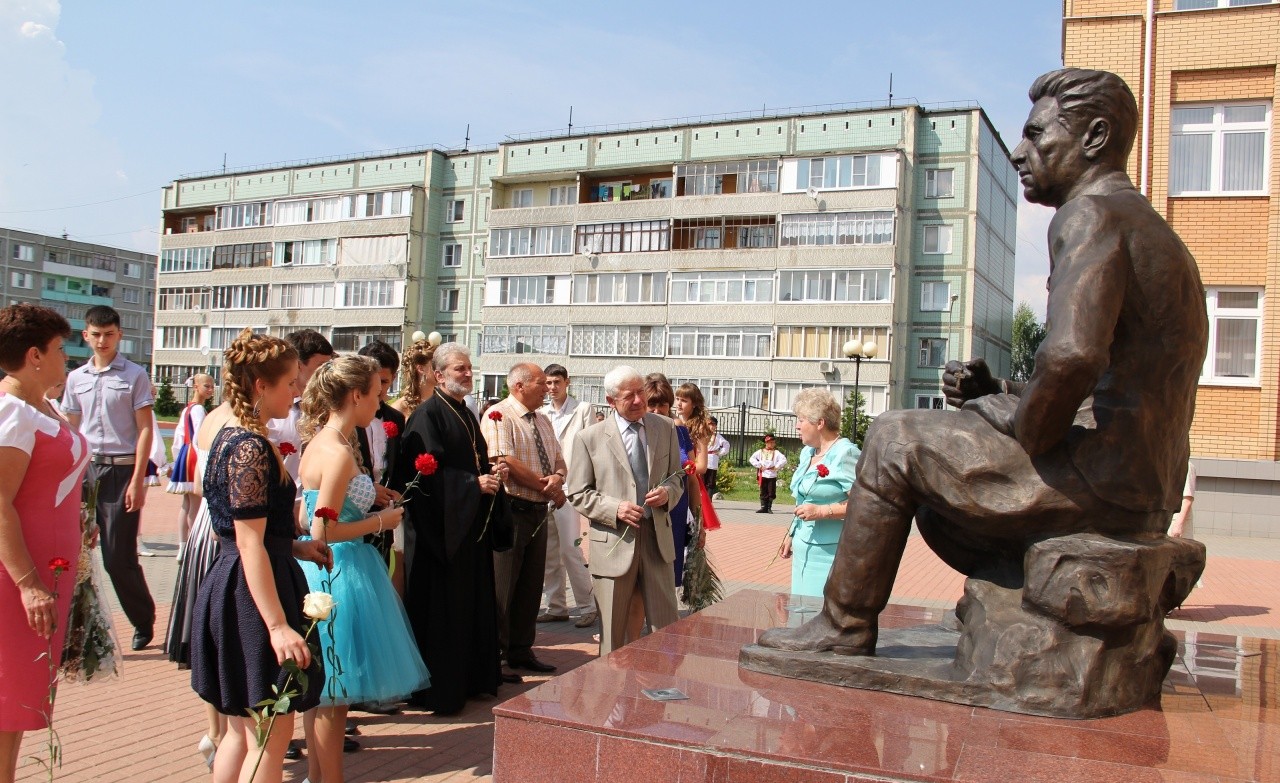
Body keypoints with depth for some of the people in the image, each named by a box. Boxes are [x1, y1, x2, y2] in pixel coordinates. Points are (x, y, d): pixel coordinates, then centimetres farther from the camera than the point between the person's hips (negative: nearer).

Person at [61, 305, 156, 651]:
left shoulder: (134, 375, -1)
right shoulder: (76, 378, 11)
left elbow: (145, 430, -4)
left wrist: (137, 481, -10)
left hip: (121, 470, -4)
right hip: (85, 469, 4)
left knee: (119, 557, -1)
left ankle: (144, 621, 20)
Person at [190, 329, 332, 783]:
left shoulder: (231, 437, 13)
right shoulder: (250, 448, -18)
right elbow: (250, 545, -22)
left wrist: (296, 548, 16)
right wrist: (278, 626, -24)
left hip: (232, 590, 10)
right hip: (253, 595, -10)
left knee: (243, 729, 18)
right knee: (273, 732, -2)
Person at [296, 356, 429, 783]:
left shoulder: (320, 442, 9)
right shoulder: (339, 452, -20)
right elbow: (323, 531, -22)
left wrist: (368, 496, 14)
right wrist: (380, 521, -11)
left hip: (323, 569, 10)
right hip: (338, 572, -10)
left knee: (325, 692, 18)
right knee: (332, 696, 3)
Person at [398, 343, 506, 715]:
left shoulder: (466, 415, 16)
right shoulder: (427, 415, -11)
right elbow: (426, 472, -19)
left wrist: (492, 474, 1)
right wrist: (475, 483, -20)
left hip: (473, 525, 9)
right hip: (443, 526, -9)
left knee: (474, 603, 13)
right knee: (442, 609, -3)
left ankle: (471, 678, 23)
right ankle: (438, 689, 7)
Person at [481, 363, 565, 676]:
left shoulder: (544, 421, 15)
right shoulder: (498, 415, -11)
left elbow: (560, 463, 15)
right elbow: (506, 462, -20)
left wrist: (557, 478, -11)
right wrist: (550, 488, -13)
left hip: (539, 511, 8)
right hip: (510, 510, -8)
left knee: (531, 586, 13)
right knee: (502, 587, -1)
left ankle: (521, 651, 25)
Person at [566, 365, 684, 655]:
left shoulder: (665, 428, 6)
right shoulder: (589, 438, -4)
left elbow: (677, 476, 15)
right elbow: (578, 494, -1)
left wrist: (667, 492, -8)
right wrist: (614, 508, -17)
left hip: (657, 537, 3)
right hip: (614, 542, -3)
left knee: (668, 627, 9)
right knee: (613, 632, 8)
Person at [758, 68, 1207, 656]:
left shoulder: (1090, 215, -12)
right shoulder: (1146, 228, 21)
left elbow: (1072, 356, -31)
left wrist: (1026, 446, -14)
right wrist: (1000, 392, 9)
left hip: (1097, 480, -10)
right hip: (1147, 492, 10)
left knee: (894, 441, 0)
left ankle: (845, 622, 9)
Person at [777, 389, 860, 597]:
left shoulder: (845, 453, -12)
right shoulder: (807, 452, 15)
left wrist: (821, 512, -22)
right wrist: (791, 535, 22)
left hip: (831, 552, -8)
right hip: (803, 548, 8)